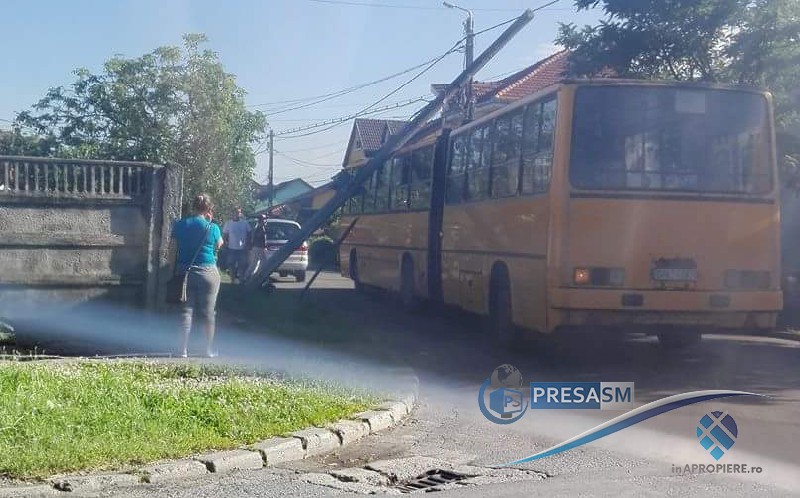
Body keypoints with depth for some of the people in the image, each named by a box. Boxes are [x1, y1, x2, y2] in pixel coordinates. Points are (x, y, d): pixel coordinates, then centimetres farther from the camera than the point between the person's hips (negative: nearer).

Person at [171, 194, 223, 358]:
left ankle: (184, 349, 5)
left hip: (186, 272, 3)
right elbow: (219, 245, 6)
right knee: (208, 311, 7)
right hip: (208, 272, -2)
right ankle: (209, 349, 13)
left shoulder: (179, 225, -2)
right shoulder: (212, 228, -11)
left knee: (186, 310, 8)